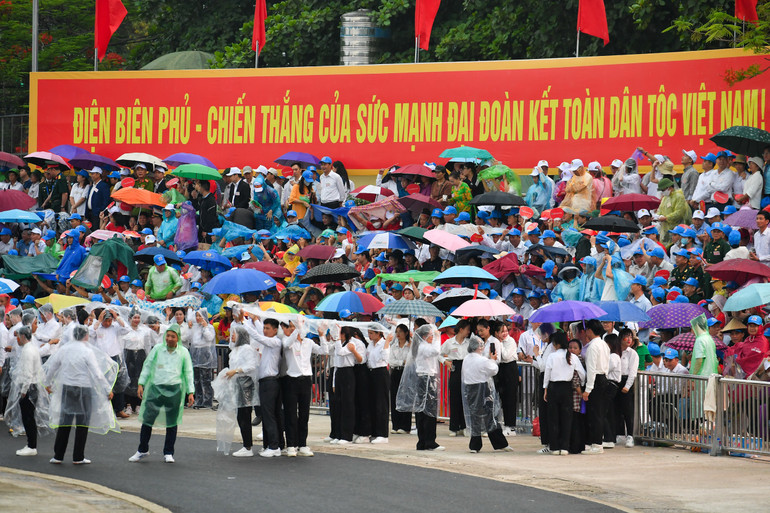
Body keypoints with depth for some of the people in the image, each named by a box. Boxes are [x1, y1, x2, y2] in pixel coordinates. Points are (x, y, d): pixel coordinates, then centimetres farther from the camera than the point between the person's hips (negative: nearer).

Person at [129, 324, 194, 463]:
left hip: (174, 389, 0)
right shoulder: (157, 349, 3)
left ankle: (168, 453, 16)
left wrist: (191, 392, 6)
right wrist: (141, 384, 3)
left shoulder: (183, 352, 4)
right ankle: (142, 450, 11)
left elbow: (188, 373, 10)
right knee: (147, 418, -2)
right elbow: (147, 366, 10)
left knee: (172, 421, 5)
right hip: (156, 388, 0)